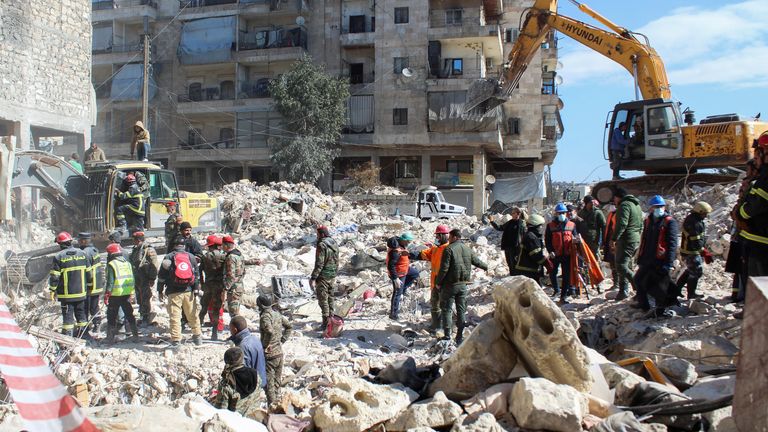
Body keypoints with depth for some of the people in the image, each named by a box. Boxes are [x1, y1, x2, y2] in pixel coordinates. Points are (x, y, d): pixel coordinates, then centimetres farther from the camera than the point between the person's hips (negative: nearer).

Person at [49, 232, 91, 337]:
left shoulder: (59, 257, -10)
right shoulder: (82, 254, 2)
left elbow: (55, 276, -10)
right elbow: (89, 273, 7)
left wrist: (52, 290, 1)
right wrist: (87, 286, 18)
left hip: (66, 294, -4)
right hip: (81, 293, 4)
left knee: (68, 317, 2)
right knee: (82, 316, 14)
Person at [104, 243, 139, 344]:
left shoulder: (111, 264, -10)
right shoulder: (127, 263, 9)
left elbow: (110, 281, -14)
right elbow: (132, 280, 12)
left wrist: (106, 295, -8)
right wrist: (131, 294, 18)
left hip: (115, 295, -5)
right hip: (127, 294, 5)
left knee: (111, 317, 5)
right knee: (129, 314, 14)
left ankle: (110, 338, 7)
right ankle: (135, 335, 14)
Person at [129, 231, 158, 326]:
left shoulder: (149, 250, -14)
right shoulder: (135, 250, 14)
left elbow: (154, 266, -16)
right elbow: (132, 263, 24)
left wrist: (152, 278, -18)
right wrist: (133, 277, 22)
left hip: (146, 280, -9)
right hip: (137, 279, 9)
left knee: (146, 299, -6)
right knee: (140, 299, 16)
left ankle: (147, 319, 2)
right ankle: (142, 317, 27)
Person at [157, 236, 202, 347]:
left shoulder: (168, 257, 3)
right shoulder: (191, 256, 9)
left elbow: (161, 275, 3)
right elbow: (196, 274, 8)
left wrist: (160, 291, 10)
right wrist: (196, 289, 11)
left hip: (173, 292, -2)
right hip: (188, 291, 2)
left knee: (174, 316, 0)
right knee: (192, 315, 11)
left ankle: (176, 339, -3)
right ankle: (197, 337, 19)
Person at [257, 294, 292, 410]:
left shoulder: (265, 316, -17)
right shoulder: (277, 314, 6)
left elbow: (270, 331, -33)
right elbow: (289, 327, 15)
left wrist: (267, 345, -20)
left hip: (269, 354, -7)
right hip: (279, 352, 7)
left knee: (269, 381, 2)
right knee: (277, 380, 18)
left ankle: (272, 405, 6)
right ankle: (277, 400, 27)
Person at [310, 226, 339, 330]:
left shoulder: (322, 245, -18)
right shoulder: (334, 244, 10)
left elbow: (319, 264, -22)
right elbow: (337, 261, 16)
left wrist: (313, 278, -20)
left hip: (323, 276, -9)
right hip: (332, 275, 9)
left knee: (323, 298, -4)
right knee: (330, 297, 17)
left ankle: (326, 322, -4)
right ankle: (331, 319, 26)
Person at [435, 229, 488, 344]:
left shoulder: (449, 249, -13)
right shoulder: (467, 249, 6)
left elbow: (444, 268, -17)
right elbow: (477, 261, 19)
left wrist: (438, 282, -8)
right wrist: (486, 267, 40)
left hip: (450, 284, -6)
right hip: (463, 284, 6)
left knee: (446, 309, 3)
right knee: (461, 310, 12)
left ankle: (447, 334, 2)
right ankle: (460, 336, 16)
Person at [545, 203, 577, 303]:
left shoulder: (572, 225, 5)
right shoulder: (550, 226, 0)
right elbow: (547, 240, 0)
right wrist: (550, 251, -11)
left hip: (567, 254, 1)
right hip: (555, 254, -1)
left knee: (566, 275, 3)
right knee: (552, 273, 9)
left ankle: (563, 296, 11)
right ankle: (556, 290, 33)